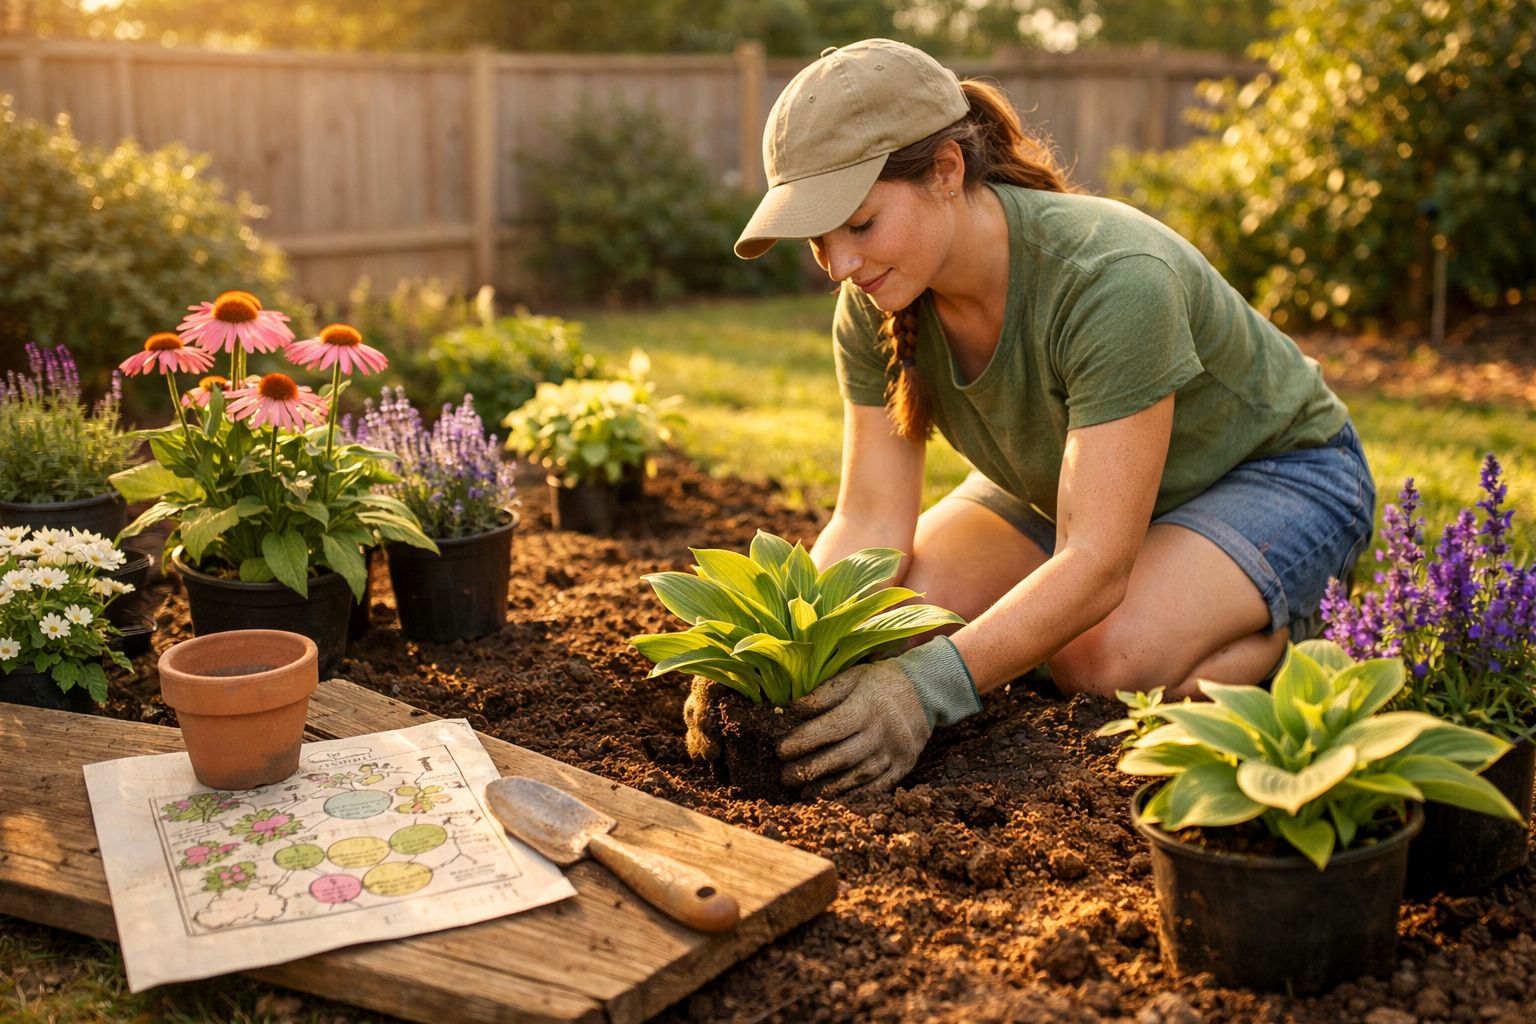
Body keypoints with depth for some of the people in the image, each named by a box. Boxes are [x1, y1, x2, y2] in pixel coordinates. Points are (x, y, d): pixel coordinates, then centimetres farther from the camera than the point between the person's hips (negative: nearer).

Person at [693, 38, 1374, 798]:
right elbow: (872, 521, -18)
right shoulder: (874, 305, -19)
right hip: (1066, 477, 6)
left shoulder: (1112, 280, -39)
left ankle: (1293, 618, -2)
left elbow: (1096, 563, -42)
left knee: (1106, 658, -33)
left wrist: (929, 687, -53)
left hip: (1277, 470, -5)